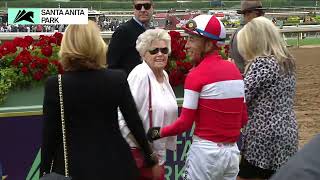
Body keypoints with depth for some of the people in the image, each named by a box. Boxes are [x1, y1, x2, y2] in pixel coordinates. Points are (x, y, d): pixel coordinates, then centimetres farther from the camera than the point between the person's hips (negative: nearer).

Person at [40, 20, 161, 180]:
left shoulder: (55, 85, -11)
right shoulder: (117, 79, -8)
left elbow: (49, 134, -8)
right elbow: (134, 122, -2)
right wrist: (151, 159, 10)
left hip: (73, 166, -1)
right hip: (113, 163, 1)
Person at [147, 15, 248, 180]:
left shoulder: (196, 75, -12)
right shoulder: (234, 70, 5)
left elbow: (185, 123, -11)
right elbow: (243, 119, 9)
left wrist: (160, 132, 5)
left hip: (206, 151, -6)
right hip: (232, 151, 6)